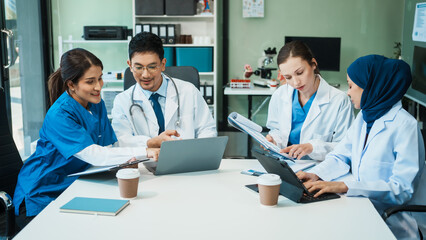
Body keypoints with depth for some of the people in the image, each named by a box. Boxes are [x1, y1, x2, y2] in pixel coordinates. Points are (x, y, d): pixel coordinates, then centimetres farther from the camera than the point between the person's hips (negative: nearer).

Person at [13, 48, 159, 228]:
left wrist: (153, 142, -20)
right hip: (41, 199, -7)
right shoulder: (59, 115, -23)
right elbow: (95, 155, -32)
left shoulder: (97, 104, 3)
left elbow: (109, 148, -2)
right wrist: (144, 152, -39)